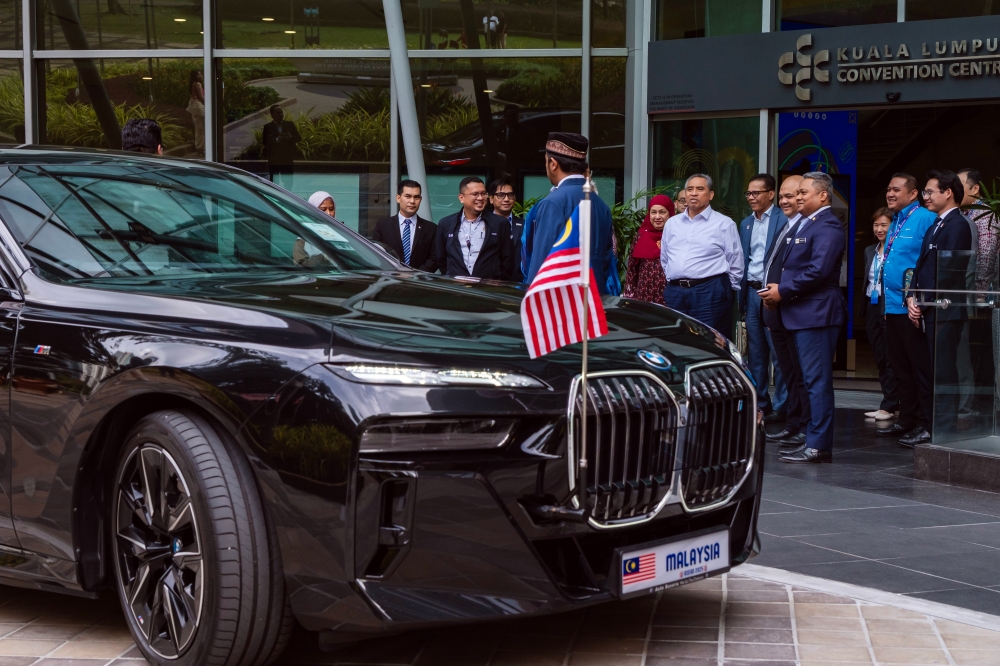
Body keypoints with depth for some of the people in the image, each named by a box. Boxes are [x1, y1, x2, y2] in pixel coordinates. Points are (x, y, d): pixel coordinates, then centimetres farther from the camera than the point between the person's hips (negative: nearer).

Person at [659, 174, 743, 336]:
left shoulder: (724, 224, 1)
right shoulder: (672, 223, 15)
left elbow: (735, 263, 2)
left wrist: (725, 290, 4)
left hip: (710, 293, -5)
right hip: (674, 293, 5)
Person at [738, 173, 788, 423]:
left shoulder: (784, 219, -7)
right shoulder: (746, 224, 15)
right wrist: (742, 294, 12)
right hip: (751, 291, 7)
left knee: (778, 352, -3)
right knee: (755, 353, 11)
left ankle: (780, 406, 3)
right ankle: (760, 404, 18)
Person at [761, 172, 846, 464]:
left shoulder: (827, 227, -13)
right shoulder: (803, 224, 19)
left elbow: (818, 271, -23)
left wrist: (783, 291, -16)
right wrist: (778, 290, 4)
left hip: (817, 314, -10)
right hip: (802, 314, 10)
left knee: (817, 380, -8)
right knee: (812, 380, 13)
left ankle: (818, 446, -6)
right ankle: (813, 440, 19)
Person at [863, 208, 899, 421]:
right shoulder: (870, 251, 14)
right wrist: (865, 307, 14)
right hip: (872, 306, 8)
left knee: (890, 358, -3)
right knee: (879, 358, 9)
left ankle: (888, 405, 0)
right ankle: (890, 402, 15)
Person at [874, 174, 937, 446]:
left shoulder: (925, 219, -11)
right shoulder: (895, 222, 16)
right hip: (892, 306, 9)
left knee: (920, 367, -4)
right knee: (900, 367, 14)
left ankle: (927, 424, 1)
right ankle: (907, 419, 22)